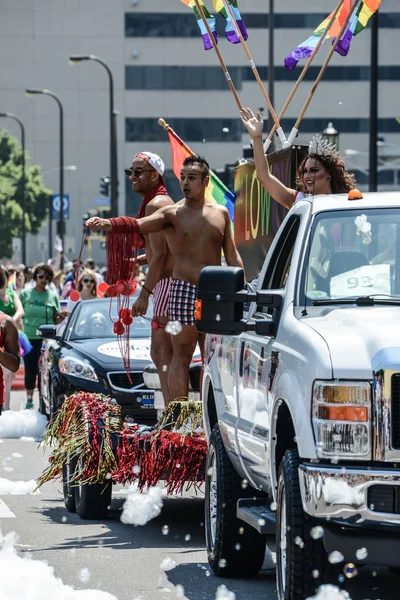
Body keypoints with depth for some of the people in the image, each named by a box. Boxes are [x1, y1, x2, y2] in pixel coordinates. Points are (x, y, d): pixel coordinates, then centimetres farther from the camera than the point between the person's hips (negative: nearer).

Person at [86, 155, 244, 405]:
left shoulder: (220, 213, 10)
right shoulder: (173, 213, -1)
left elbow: (232, 257, 13)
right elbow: (138, 224, -18)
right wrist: (106, 223, -36)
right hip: (184, 290, -4)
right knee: (182, 354, -6)